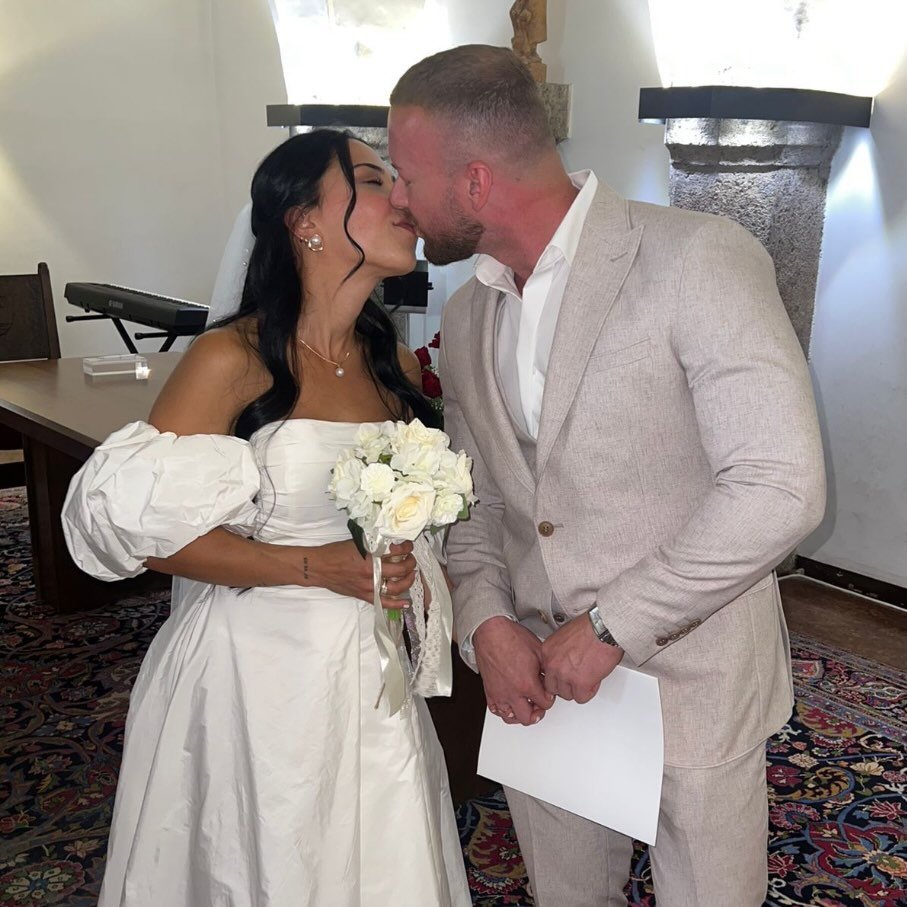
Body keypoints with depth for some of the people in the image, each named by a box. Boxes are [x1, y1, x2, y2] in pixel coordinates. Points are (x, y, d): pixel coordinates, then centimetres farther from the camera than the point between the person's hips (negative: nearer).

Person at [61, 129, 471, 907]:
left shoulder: (395, 365, 5)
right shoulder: (233, 360, -14)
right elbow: (138, 521, -14)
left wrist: (408, 566, -1)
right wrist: (313, 567, -18)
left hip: (371, 668, 6)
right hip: (257, 669, -5)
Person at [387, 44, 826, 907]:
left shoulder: (699, 260, -17)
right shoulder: (464, 318, 4)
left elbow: (780, 487, -23)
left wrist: (610, 626, -20)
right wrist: (485, 622, -7)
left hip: (689, 687, -5)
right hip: (536, 683, 6)